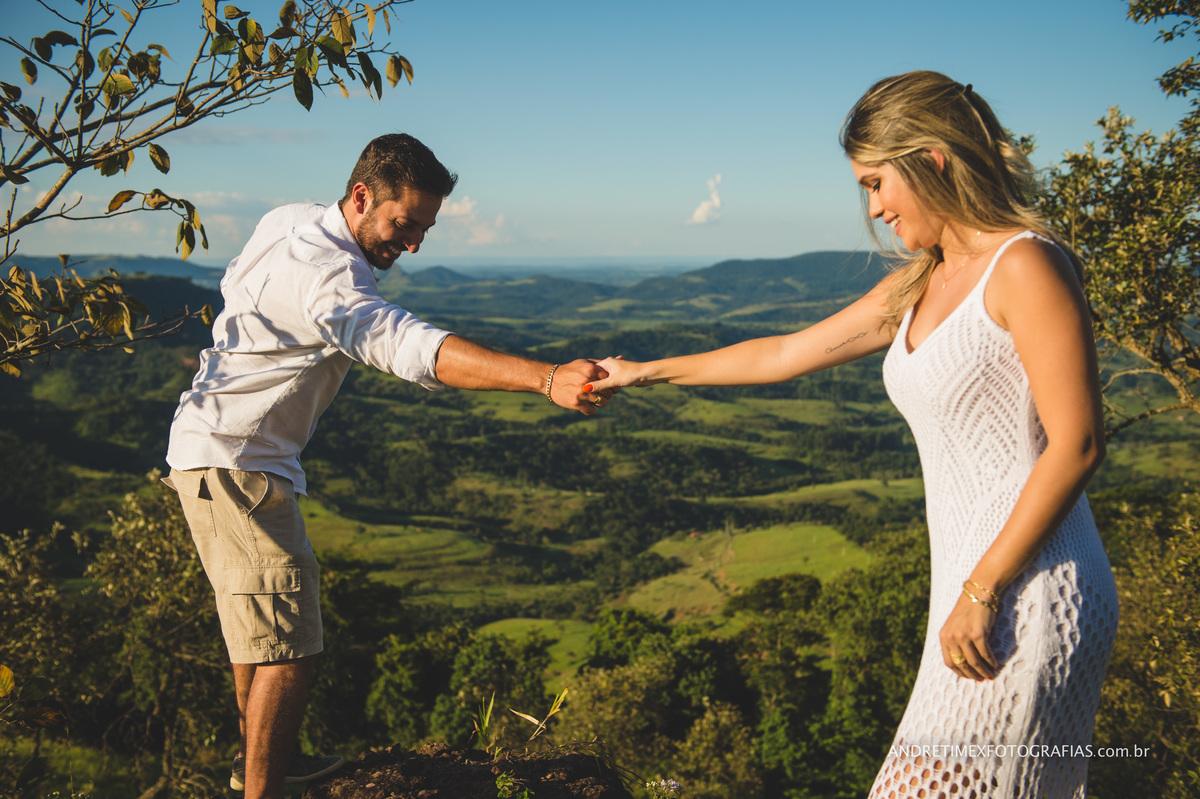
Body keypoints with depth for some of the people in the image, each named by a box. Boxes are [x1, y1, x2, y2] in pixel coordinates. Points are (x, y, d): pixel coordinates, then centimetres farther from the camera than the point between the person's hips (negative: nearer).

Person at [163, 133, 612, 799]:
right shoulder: (327, 278, -29)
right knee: (286, 643, -12)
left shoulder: (288, 219, 3)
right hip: (232, 463, -11)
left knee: (255, 621, 22)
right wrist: (547, 380, -56)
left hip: (220, 452, 11)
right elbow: (415, 348, -46)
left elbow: (233, 282, 24)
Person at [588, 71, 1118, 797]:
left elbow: (1076, 444, -15)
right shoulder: (917, 287, 15)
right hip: (985, 594, 7)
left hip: (1028, 603, -7)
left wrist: (982, 591, -17)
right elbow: (787, 354, 24)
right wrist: (648, 373, 30)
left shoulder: (1026, 265, -10)